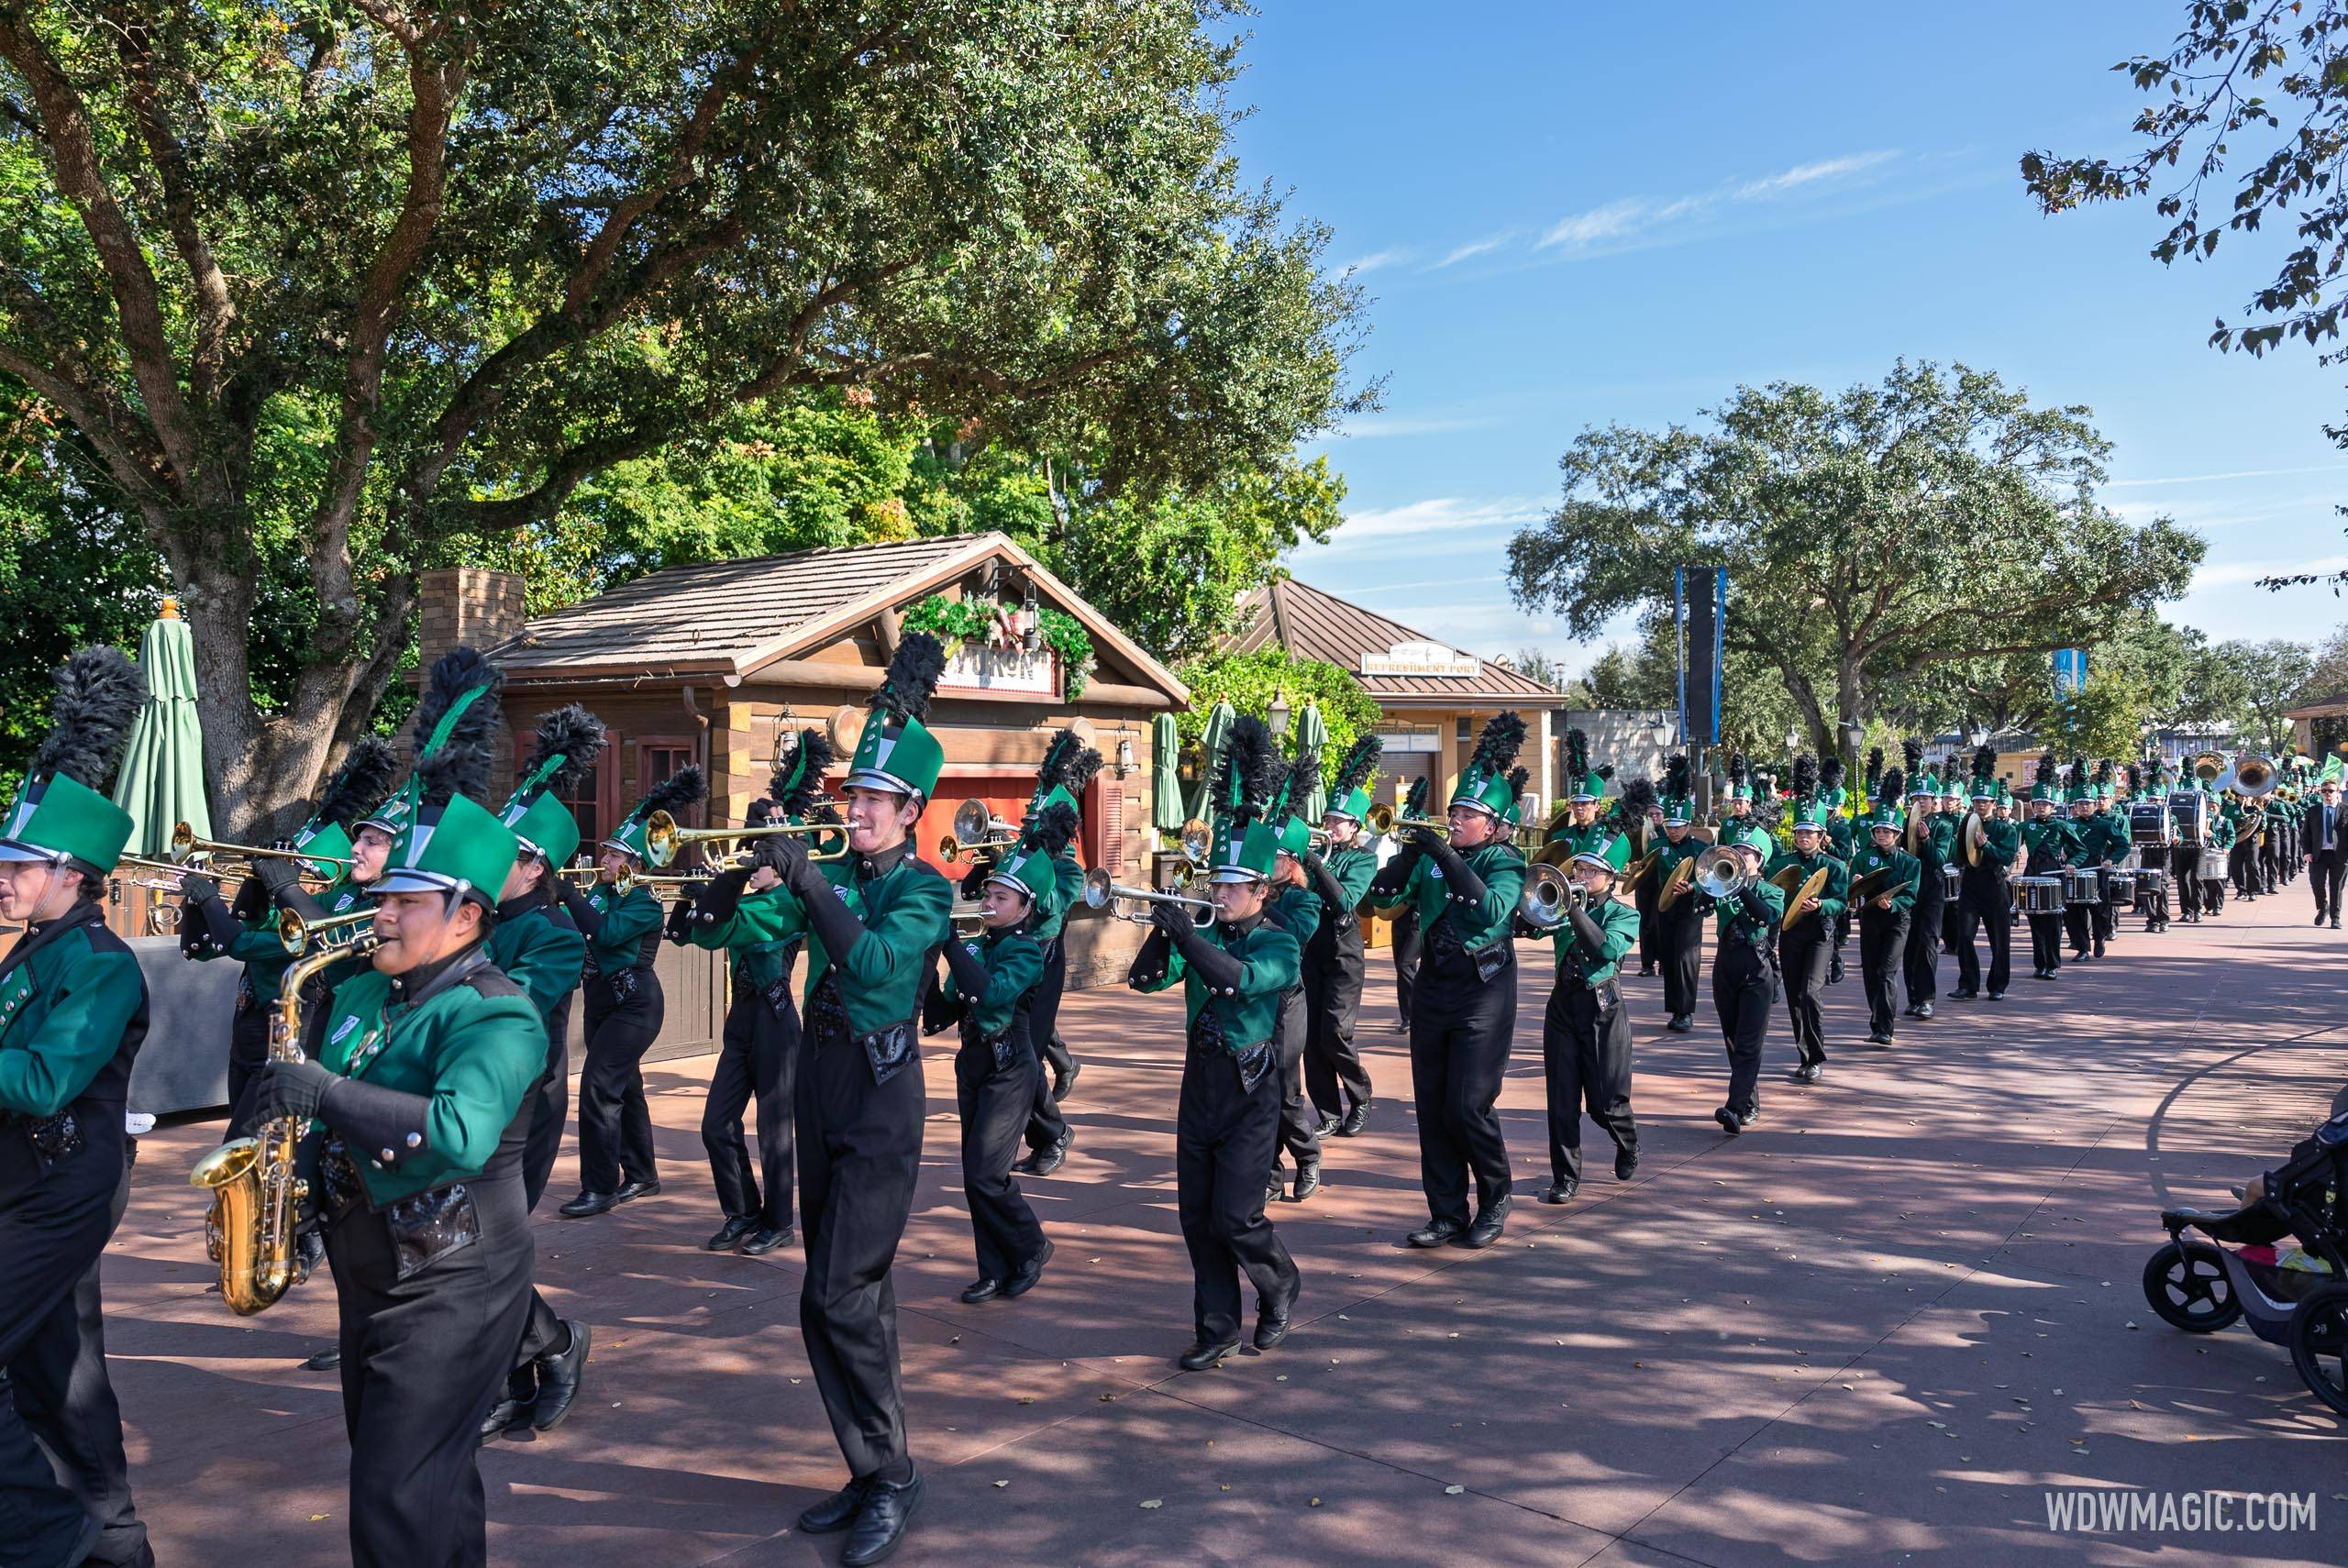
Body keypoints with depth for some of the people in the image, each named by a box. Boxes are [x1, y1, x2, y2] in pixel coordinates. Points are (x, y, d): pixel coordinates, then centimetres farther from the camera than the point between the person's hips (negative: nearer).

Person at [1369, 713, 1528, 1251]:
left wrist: (1446, 856, -26)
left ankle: (1495, 1200, 17)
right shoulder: (1432, 858, 8)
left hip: (1483, 992, -5)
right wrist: (1410, 852, -12)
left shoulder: (1505, 862, -5)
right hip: (1433, 988, 5)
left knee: (1468, 1106, -7)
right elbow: (1383, 895, 1)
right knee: (1432, 1109, 6)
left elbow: (1493, 907, -25)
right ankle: (1447, 1214, 16)